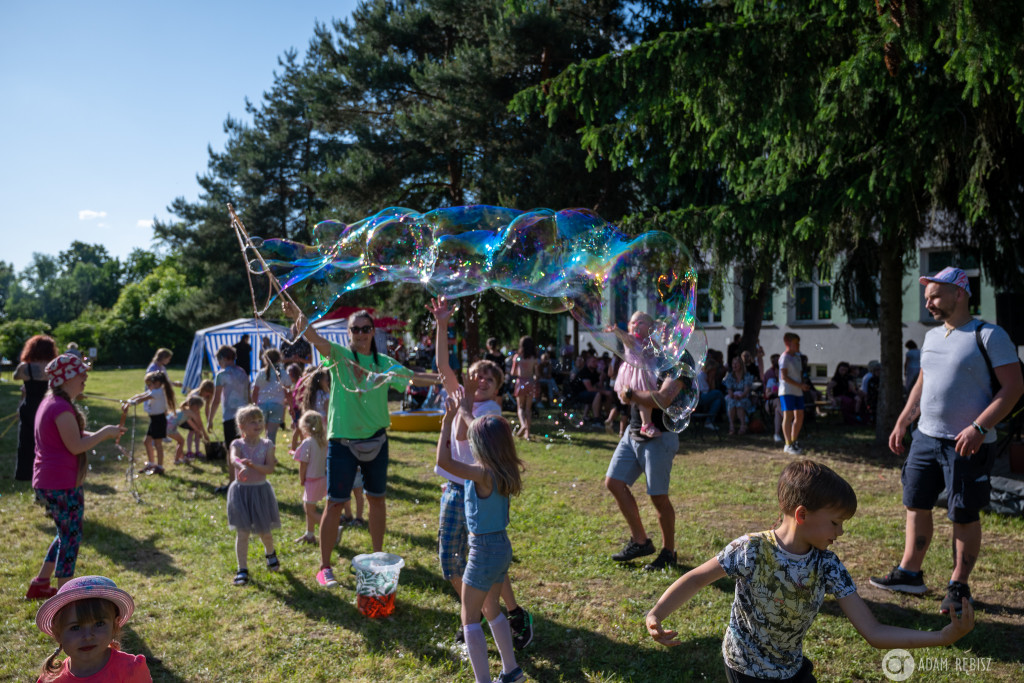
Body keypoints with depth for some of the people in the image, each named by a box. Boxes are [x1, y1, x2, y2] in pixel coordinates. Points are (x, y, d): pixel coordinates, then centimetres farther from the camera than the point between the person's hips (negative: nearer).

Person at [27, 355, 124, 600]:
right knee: (70, 538, 1)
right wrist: (104, 433, -11)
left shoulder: (50, 403, 12)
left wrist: (100, 434, 10)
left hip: (47, 482, 10)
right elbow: (76, 446, -22)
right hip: (63, 486, -10)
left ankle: (40, 584, 30)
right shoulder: (62, 408, -21)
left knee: (66, 534, 22)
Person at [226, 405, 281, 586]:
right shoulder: (237, 444, -6)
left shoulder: (266, 445, -2)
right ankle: (242, 569, 9)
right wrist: (242, 467, -50)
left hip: (261, 491, 1)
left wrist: (253, 465, -28)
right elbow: (234, 459, -29)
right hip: (241, 491, -1)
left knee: (264, 531, 12)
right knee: (242, 533, -2)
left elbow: (270, 468, -12)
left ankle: (271, 554, 43)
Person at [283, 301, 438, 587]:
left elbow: (414, 376, 11)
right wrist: (298, 316, -41)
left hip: (375, 440, 4)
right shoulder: (340, 355, -5)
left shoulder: (384, 363, 6)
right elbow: (314, 337, -22)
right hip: (342, 441, -4)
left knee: (377, 498, 15)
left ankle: (377, 556, 33)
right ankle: (324, 567, 14)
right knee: (335, 503, 0)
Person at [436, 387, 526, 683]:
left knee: (470, 619, 6)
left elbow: (443, 461, -30)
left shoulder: (485, 475, -25)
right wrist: (465, 406, 15)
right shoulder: (502, 470, -1)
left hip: (485, 550, -9)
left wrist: (448, 419, -24)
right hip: (502, 547, 9)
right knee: (491, 610, 24)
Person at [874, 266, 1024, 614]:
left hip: (967, 445, -7)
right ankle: (909, 574, 24)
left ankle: (959, 587, 18)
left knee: (964, 516, 4)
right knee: (916, 506, 12)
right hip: (925, 438, 7)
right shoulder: (931, 337, 13)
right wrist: (902, 422, 15)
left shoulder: (989, 335, -9)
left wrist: (979, 428, -23)